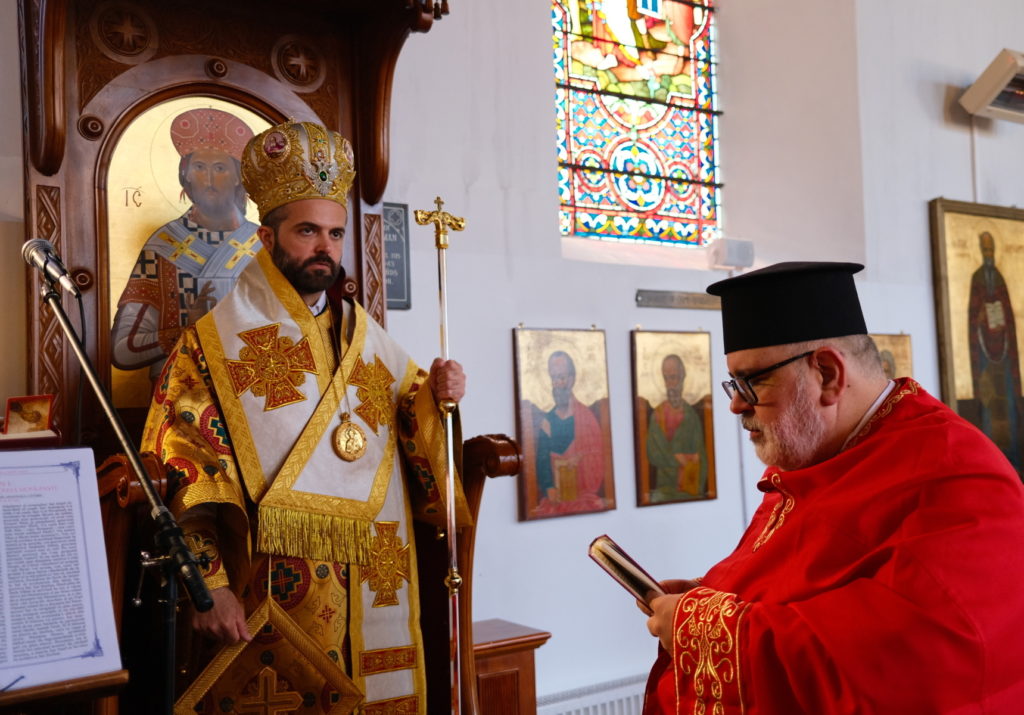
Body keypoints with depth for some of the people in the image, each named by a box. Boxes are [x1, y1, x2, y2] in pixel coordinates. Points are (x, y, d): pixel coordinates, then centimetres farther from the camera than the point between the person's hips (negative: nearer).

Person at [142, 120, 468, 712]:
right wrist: (209, 584, -19)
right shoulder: (215, 341, -5)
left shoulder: (367, 337, 12)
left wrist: (436, 396, -5)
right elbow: (182, 475, -11)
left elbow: (412, 420, 17)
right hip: (271, 598, -5)